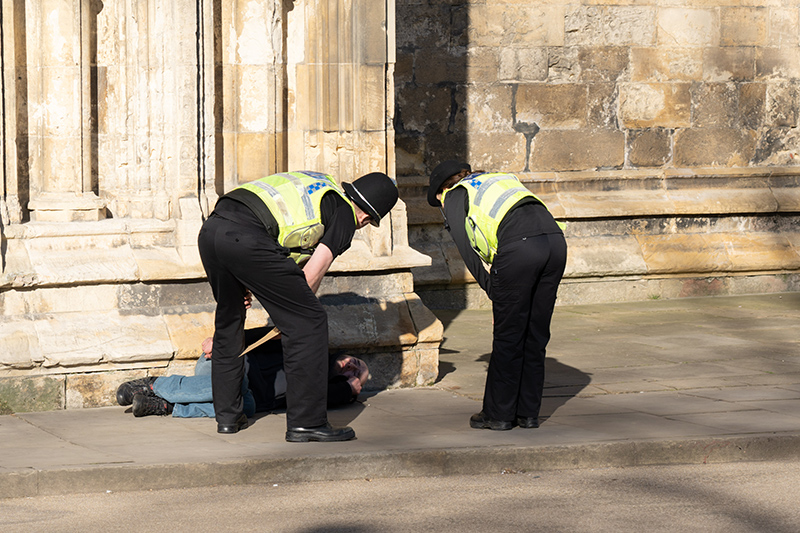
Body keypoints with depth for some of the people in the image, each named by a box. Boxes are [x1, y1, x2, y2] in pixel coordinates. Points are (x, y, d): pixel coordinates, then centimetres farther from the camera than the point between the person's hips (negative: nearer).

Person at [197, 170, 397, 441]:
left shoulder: (319, 185, 34)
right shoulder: (346, 216, 12)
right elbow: (311, 274, 6)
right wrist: (293, 311, 22)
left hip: (210, 228, 8)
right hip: (247, 240, -8)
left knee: (228, 318, 27)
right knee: (309, 322, 2)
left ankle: (227, 416, 32)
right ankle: (306, 422, 1)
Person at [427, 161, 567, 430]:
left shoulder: (453, 198, 19)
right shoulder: (503, 178, 37)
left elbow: (467, 250, 7)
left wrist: (493, 290, 14)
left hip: (518, 247, -6)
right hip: (555, 239, 6)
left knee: (507, 337, 6)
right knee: (535, 335, 15)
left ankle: (498, 413, 14)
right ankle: (528, 412, 22)